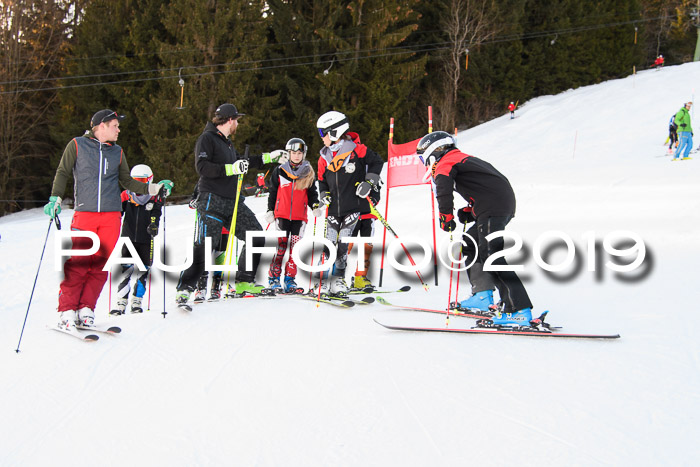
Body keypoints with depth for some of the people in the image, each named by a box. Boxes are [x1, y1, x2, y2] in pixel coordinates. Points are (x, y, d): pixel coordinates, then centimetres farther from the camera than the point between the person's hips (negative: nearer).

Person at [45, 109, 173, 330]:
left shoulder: (117, 152, 17)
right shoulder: (77, 145, 7)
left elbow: (127, 181, 21)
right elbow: (63, 173, 9)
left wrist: (154, 188, 12)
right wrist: (55, 198, -3)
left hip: (111, 214, 3)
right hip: (84, 212, -3)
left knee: (101, 263, -2)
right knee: (78, 263, -10)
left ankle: (86, 308, 6)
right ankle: (67, 310, 0)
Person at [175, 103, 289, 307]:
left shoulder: (227, 143, 22)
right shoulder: (207, 138, -5)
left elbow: (241, 164, 36)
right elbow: (202, 167, -17)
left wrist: (270, 157, 37)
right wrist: (231, 169, -25)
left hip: (233, 201, 9)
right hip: (212, 201, -9)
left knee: (256, 236, 5)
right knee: (205, 245, -16)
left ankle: (244, 282, 14)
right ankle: (185, 288, -9)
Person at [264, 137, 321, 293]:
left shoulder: (309, 173, 8)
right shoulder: (279, 171, 5)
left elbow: (312, 193, 15)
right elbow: (273, 192, 11)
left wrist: (315, 206, -3)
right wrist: (270, 211, 8)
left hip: (300, 217, 1)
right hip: (282, 215, -1)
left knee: (295, 248, 0)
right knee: (280, 246, -6)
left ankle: (290, 279, 6)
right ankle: (274, 277, 4)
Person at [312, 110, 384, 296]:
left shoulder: (356, 150, -7)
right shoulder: (324, 157, 8)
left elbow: (377, 162, 2)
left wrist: (369, 182, -6)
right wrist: (324, 194, 1)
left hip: (353, 206, -4)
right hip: (333, 209, 4)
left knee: (342, 243, -4)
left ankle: (338, 278, 11)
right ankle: (323, 281, 7)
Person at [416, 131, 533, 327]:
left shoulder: (444, 164, 3)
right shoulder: (464, 158, 32)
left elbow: (444, 191, -16)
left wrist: (446, 218, -7)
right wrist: (470, 211, 23)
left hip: (492, 209, -10)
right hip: (506, 204, 10)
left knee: (491, 256, -15)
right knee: (470, 244, 21)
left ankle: (519, 310, -23)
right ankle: (483, 296, 16)